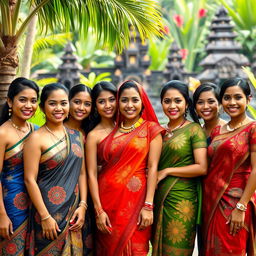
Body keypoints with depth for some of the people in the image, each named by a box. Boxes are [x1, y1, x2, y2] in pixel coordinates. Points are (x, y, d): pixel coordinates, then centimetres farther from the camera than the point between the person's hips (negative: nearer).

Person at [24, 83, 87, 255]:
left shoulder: (76, 136, 8)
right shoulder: (37, 138, -8)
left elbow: (82, 173, 10)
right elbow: (30, 179, -12)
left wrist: (83, 205, -1)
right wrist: (45, 216, -15)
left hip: (73, 211, 5)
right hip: (48, 210, -5)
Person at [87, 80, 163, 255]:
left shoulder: (150, 129, 4)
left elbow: (152, 167, -3)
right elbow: (92, 173, 1)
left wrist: (148, 206, -10)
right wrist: (98, 210, -6)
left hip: (136, 200, -2)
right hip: (107, 200, 2)